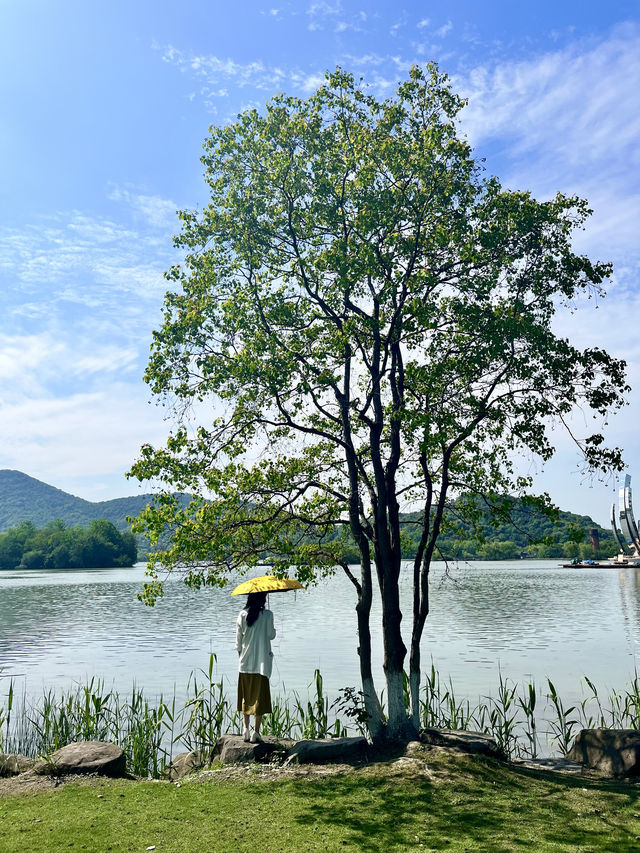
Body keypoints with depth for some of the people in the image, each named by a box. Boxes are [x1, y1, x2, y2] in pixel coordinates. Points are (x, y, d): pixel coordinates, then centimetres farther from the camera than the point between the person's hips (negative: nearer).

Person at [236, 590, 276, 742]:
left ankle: (245, 730, 14)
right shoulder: (267, 614, -7)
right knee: (260, 696, 3)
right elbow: (271, 635, -5)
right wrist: (273, 630, 16)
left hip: (245, 661, 3)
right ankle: (255, 732, 1)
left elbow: (238, 637, 4)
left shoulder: (242, 615, 1)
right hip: (261, 661, -3)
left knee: (245, 696, 14)